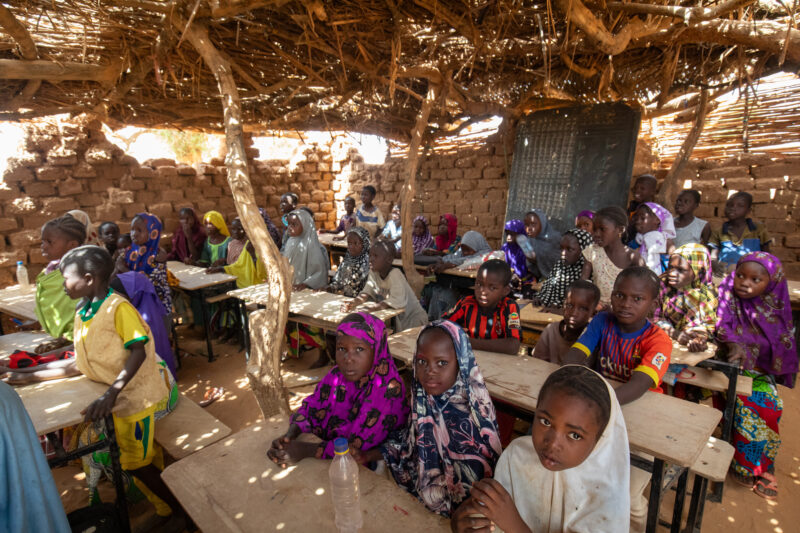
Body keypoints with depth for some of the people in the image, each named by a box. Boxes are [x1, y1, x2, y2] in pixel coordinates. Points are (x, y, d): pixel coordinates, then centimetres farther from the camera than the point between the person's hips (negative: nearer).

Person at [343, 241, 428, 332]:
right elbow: (367, 293, -8)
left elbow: (397, 301, -35)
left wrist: (376, 306, -45)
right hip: (395, 318, 6)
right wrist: (354, 302, -28)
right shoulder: (373, 273, -4)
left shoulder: (395, 273, -26)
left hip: (413, 318, -6)